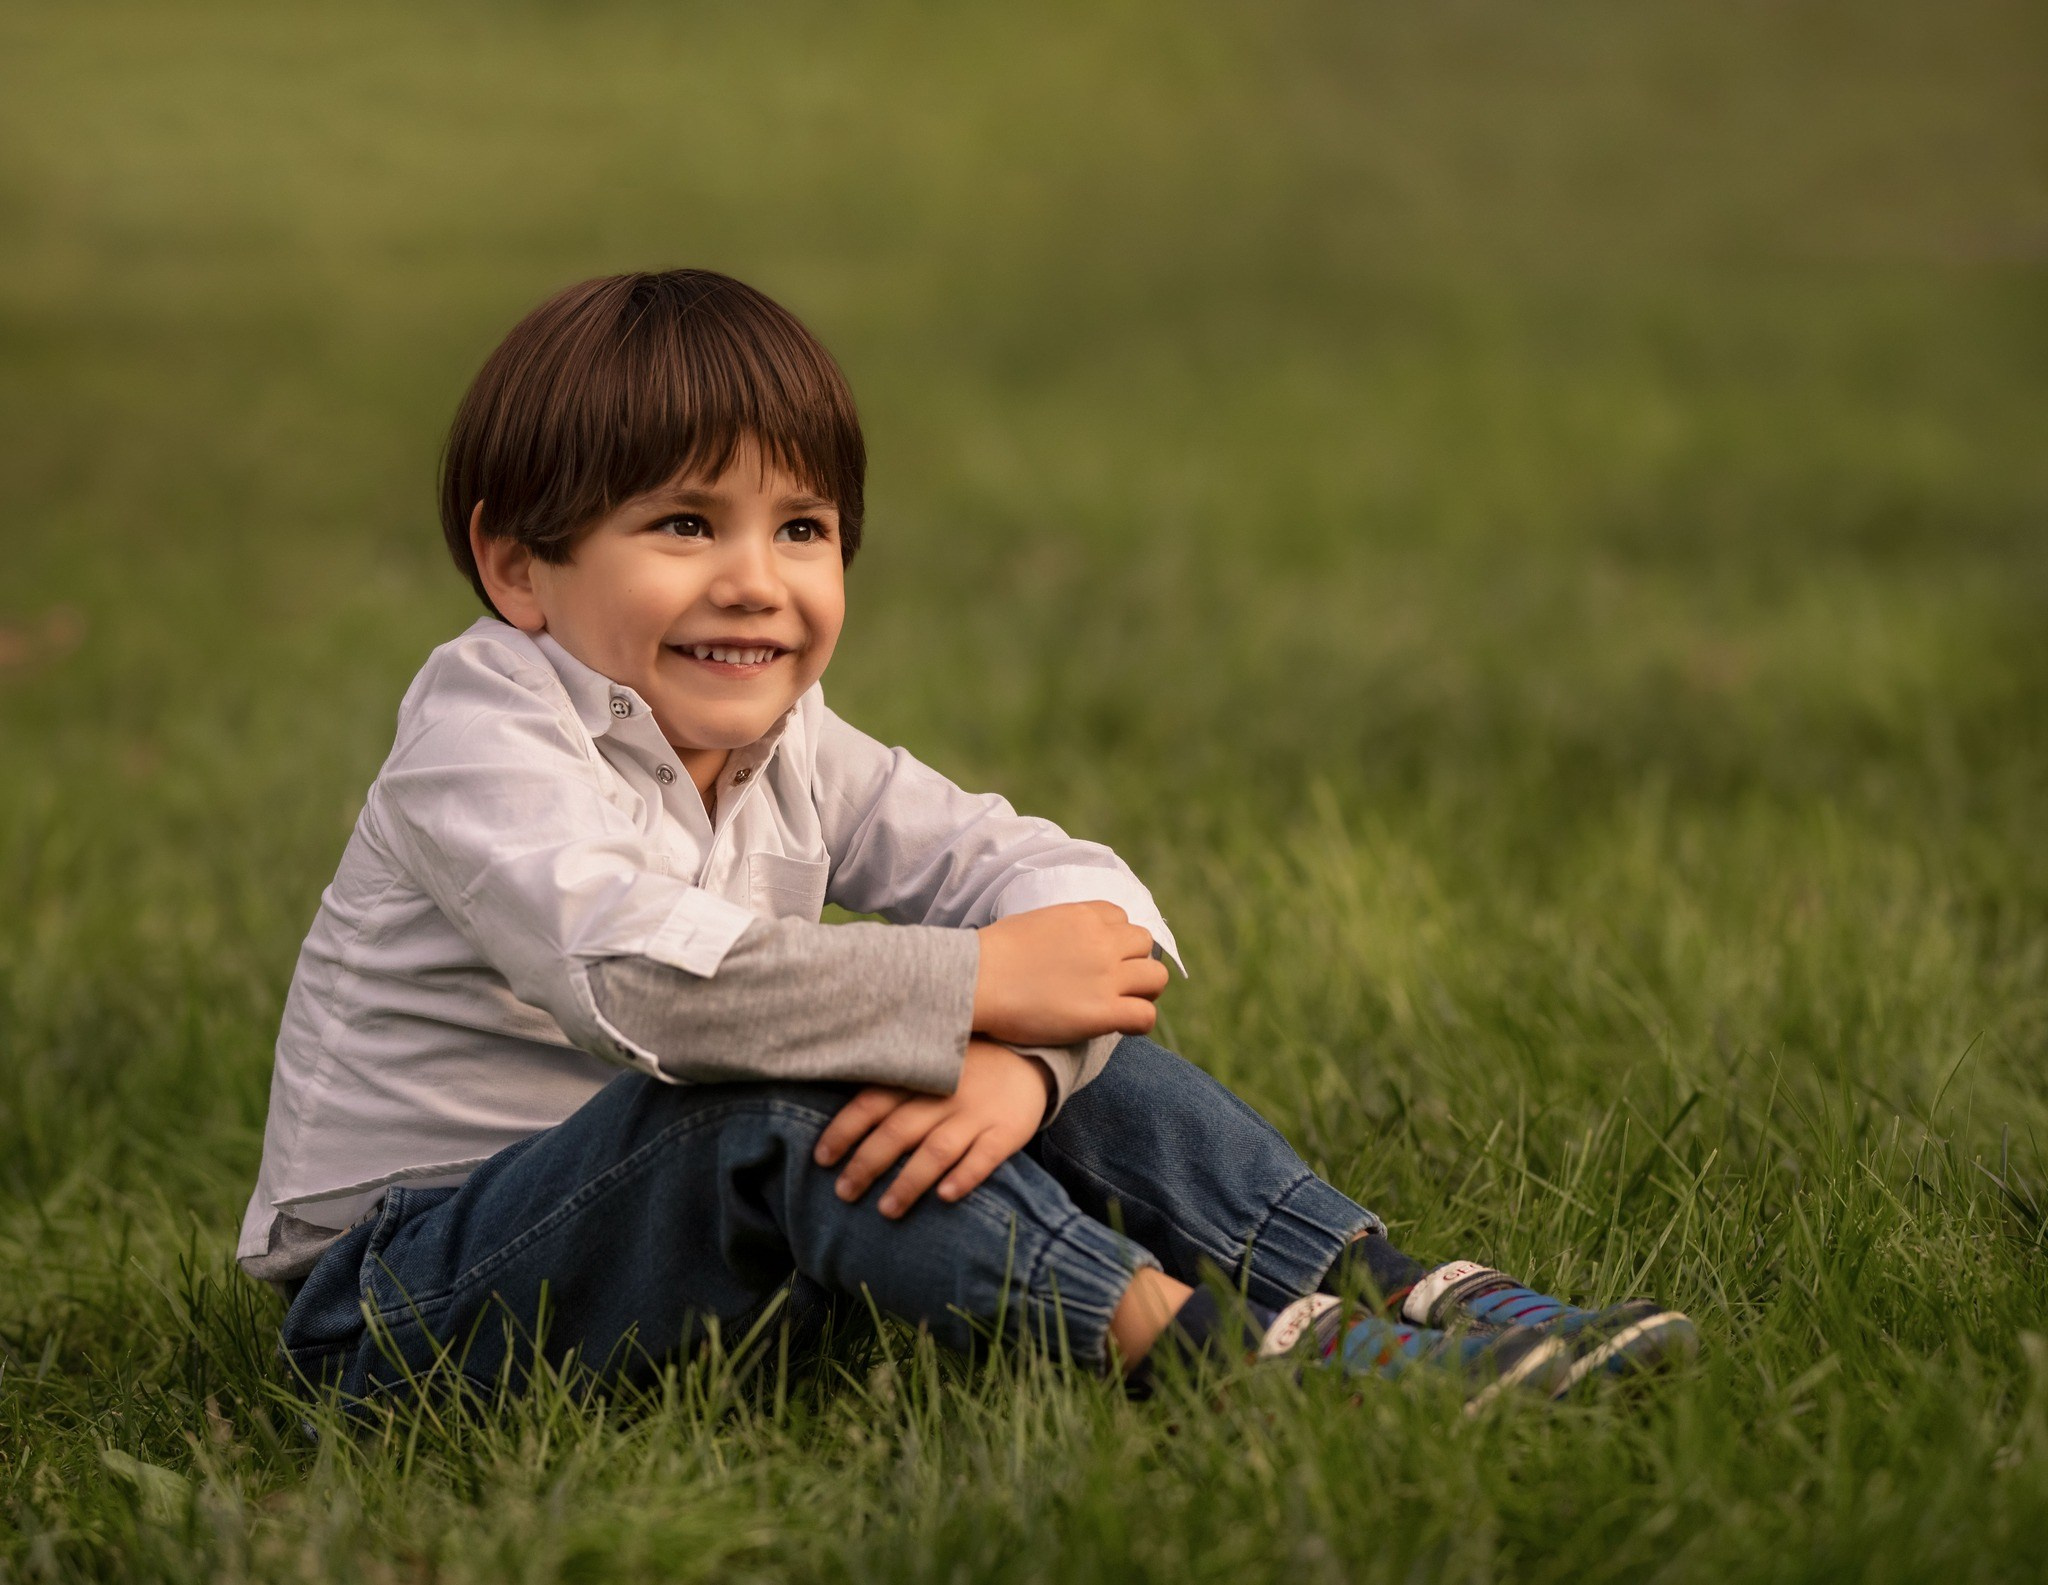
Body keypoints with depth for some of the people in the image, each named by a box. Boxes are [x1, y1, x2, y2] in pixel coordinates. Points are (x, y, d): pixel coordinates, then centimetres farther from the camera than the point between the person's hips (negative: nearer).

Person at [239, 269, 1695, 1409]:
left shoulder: (794, 752, 3)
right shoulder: (481, 734, -19)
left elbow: (1075, 893, -6)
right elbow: (639, 969, -39)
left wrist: (1016, 1053, -30)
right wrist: (975, 988, -33)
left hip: (694, 1228, 7)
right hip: (404, 1303, -7)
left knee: (1074, 1055, -6)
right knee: (762, 1114, -35)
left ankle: (1395, 1293, -13)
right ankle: (1193, 1340, -36)